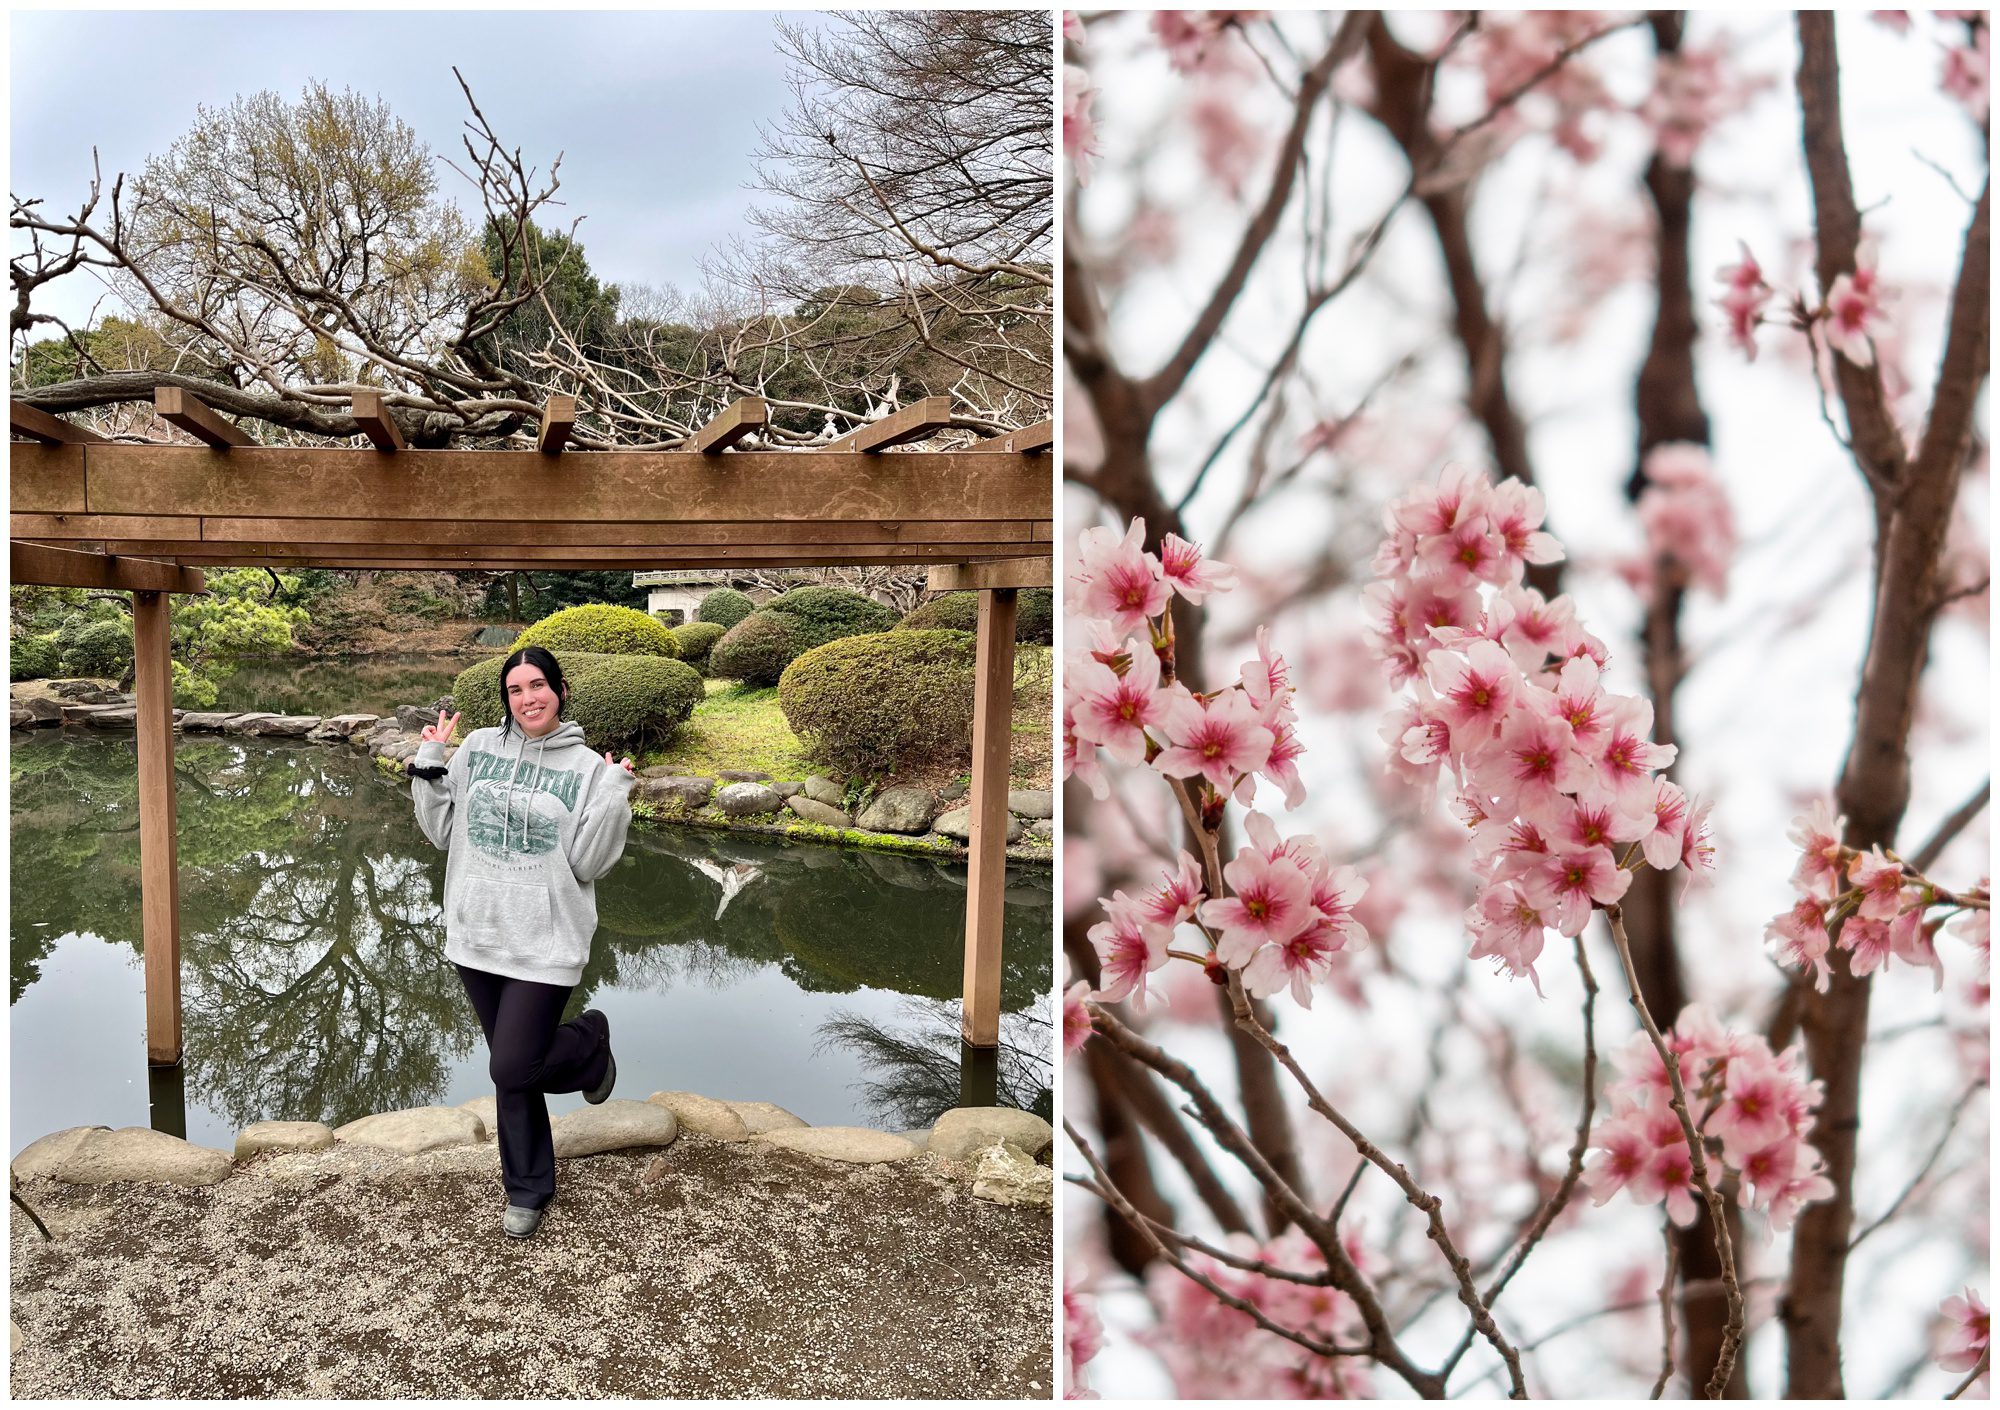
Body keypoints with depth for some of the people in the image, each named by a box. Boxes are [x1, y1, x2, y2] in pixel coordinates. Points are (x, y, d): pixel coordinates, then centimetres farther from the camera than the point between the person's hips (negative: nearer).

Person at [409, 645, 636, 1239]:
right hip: (475, 934, 4)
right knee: (509, 1069, 14)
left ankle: (589, 1043, 25)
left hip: (544, 944, -4)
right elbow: (441, 831, 8)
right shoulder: (477, 748, 2)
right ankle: (527, 1189, 32)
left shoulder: (587, 768, -7)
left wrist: (613, 797, -19)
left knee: (512, 1070, -8)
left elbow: (586, 864, -9)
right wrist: (428, 762, -1)